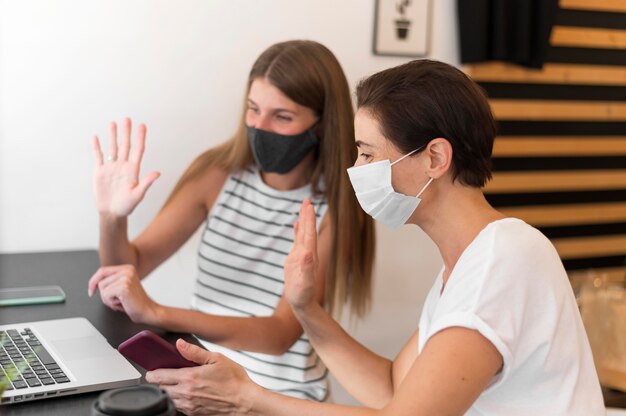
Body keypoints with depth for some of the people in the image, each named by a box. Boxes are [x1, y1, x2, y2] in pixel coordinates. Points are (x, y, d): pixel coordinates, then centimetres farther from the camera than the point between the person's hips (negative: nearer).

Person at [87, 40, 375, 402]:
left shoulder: (335, 209, -14)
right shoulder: (217, 173, -5)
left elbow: (281, 334, -20)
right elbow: (132, 268, -1)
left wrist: (155, 313, -31)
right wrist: (113, 217, -23)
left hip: (283, 398, -3)